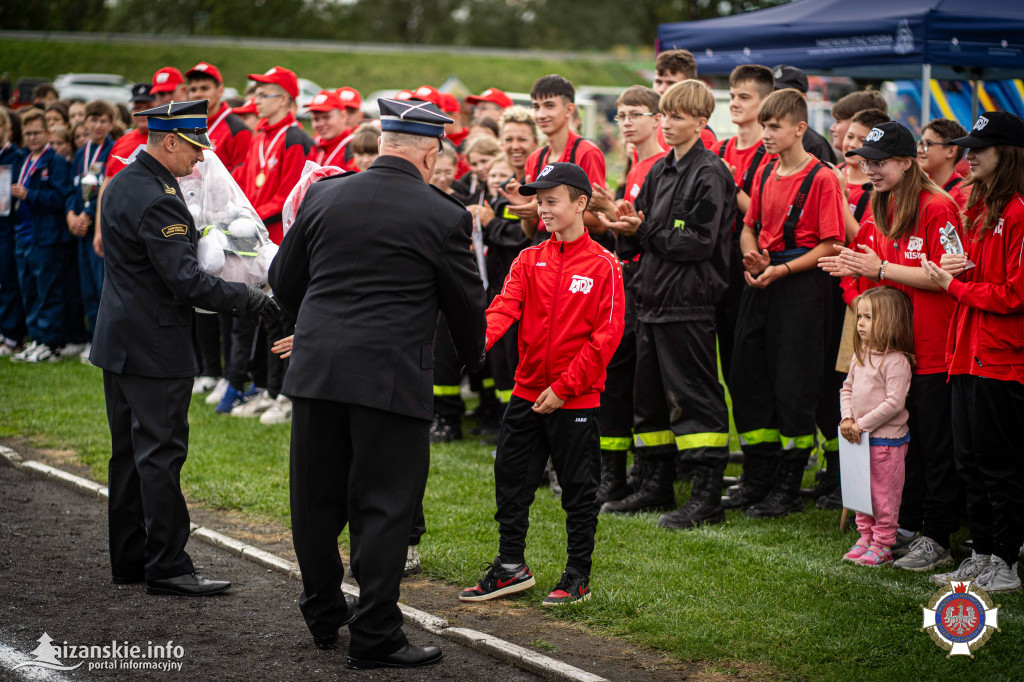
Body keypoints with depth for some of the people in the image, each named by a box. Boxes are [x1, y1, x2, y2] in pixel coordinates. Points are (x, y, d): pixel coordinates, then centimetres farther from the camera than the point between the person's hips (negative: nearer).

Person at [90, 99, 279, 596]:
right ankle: (167, 568, -2)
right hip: (155, 346, -10)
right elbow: (186, 281, -24)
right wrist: (250, 300, -19)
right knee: (161, 453, -6)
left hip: (118, 342, 10)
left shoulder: (123, 182, 11)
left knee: (128, 453, 14)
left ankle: (128, 561, 20)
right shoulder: (156, 199, -21)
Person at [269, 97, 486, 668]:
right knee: (384, 507, 2)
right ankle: (375, 635, 5)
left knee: (317, 499, 15)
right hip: (392, 378, -4)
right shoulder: (443, 216, -6)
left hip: (316, 369, 4)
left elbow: (284, 279, 13)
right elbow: (468, 302, 4)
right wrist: (473, 354, 25)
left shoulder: (324, 196, 4)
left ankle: (324, 614, 30)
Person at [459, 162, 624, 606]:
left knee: (578, 488, 5)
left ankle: (578, 577, 15)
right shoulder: (529, 260, 7)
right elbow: (506, 305, -5)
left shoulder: (602, 266, -8)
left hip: (575, 400, -5)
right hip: (527, 393, 5)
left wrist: (564, 388, -14)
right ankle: (511, 567, 22)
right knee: (511, 479, 9)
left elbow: (606, 335, -11)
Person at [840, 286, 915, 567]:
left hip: (887, 438, -8)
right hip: (860, 438, 8)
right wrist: (847, 419, -1)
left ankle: (882, 546, 9)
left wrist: (862, 424, -18)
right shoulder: (860, 356, 8)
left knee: (883, 494, 0)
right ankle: (865, 537, 26)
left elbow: (894, 402, -21)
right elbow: (847, 389, 15)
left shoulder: (896, 360, -17)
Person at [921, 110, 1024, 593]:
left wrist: (954, 286, -8)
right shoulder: (980, 207, 16)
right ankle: (982, 556, 20)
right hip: (971, 354, 10)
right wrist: (955, 268, 5)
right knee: (970, 460, 12)